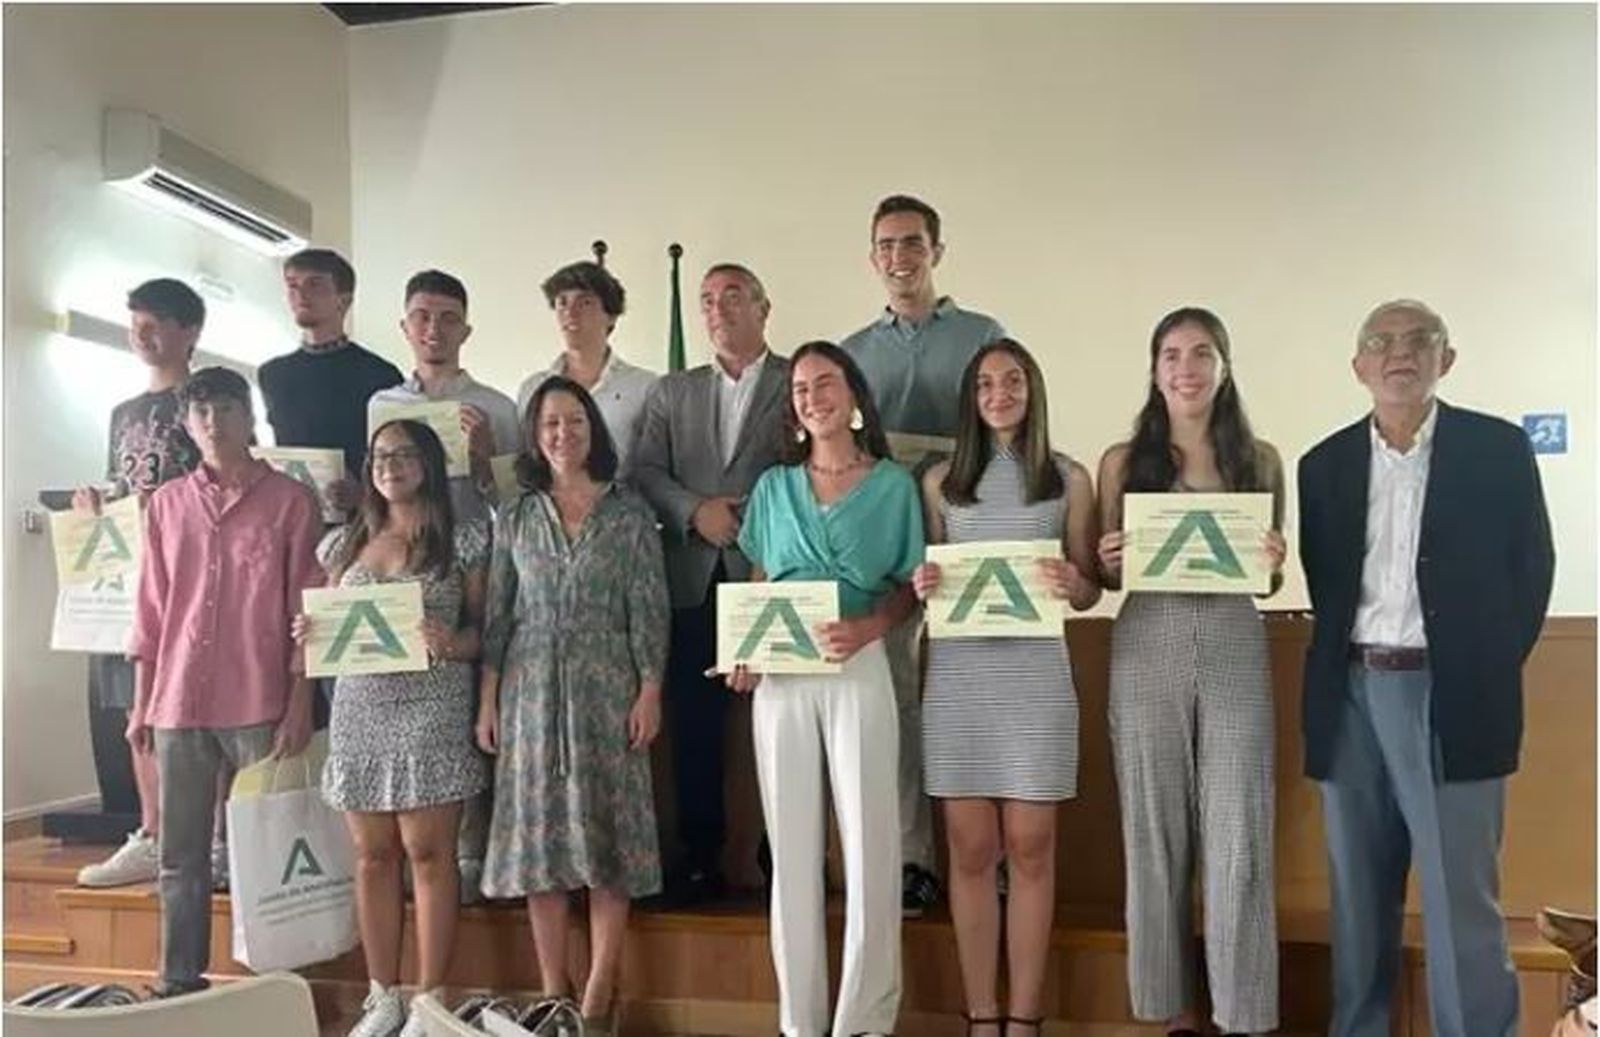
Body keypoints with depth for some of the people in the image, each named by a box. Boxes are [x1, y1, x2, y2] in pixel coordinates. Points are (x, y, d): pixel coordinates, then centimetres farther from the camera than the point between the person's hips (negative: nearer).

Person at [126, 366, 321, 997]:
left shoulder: (291, 502, 0)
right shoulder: (166, 503, 10)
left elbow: (306, 611, -2)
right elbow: (150, 611, 12)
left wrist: (299, 705, -7)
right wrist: (140, 705, 10)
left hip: (260, 706, -3)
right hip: (178, 704, 4)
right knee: (180, 855, 10)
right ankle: (179, 983, 22)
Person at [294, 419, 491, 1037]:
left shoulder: (462, 541, 1)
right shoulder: (344, 543, 14)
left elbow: (484, 629, 0)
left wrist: (452, 644, -20)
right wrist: (309, 635, -3)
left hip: (432, 710, -4)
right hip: (359, 710, 4)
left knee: (429, 852, -2)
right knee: (372, 855, 8)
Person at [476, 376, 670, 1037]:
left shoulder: (629, 513, 2)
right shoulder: (516, 518, 9)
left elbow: (649, 610, -2)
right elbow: (497, 616, 8)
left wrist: (650, 693, -8)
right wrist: (487, 701, 3)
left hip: (607, 690, -2)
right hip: (532, 691, 2)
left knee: (607, 834, 0)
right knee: (539, 837, 4)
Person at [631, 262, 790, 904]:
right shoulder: (673, 391, 17)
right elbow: (644, 471, 8)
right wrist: (695, 512, -9)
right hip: (693, 581, 4)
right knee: (694, 726, 6)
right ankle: (700, 860, 18)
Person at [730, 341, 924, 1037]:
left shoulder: (893, 484, 4)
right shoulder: (773, 486, 12)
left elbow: (907, 588, 3)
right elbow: (755, 586, 14)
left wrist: (865, 628, -16)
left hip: (858, 670, -2)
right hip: (779, 675, 3)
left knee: (868, 842, -2)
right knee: (791, 844, 6)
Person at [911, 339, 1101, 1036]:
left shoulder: (1069, 479, 6)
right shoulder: (940, 480, 9)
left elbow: (1090, 588, 8)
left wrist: (1070, 584, -14)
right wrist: (923, 587, -8)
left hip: (1035, 671, -1)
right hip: (958, 673, 1)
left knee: (1030, 847, 3)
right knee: (971, 849, 4)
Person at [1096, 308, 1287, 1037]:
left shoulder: (1260, 459, 8)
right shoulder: (1123, 461, 5)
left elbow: (1273, 579, 12)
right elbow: (1108, 579, 9)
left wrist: (1274, 562, -10)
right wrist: (1110, 562, -13)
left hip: (1235, 651, 0)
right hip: (1148, 652, 0)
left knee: (1238, 835, 0)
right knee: (1155, 833, 6)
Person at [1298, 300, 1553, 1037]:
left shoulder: (1498, 449, 1)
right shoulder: (1325, 464, 9)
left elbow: (1531, 568, 2)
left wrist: (1488, 672, -2)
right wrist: (1338, 667, 2)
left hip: (1449, 696, -3)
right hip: (1350, 696, 3)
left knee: (1460, 902, -1)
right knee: (1358, 896, 12)